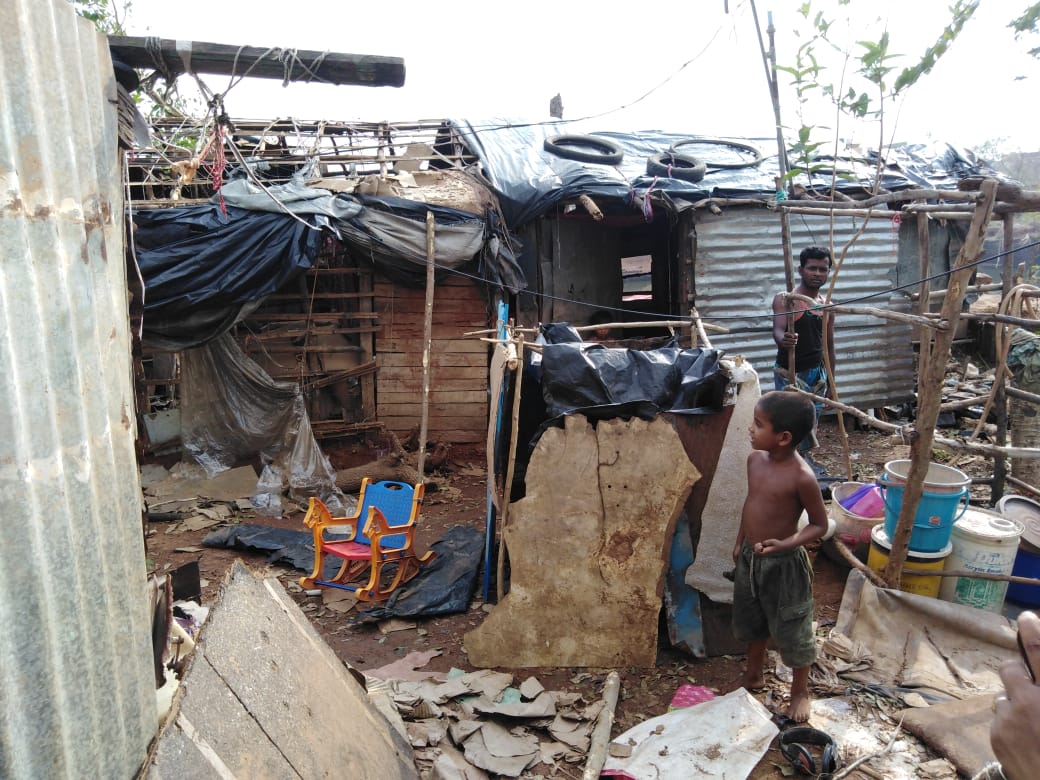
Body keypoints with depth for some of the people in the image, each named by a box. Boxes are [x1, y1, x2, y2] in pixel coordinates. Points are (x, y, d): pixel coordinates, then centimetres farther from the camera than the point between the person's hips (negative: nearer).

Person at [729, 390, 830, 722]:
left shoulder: (801, 477, -26)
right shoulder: (755, 459, -6)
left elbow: (820, 524, -15)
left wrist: (784, 544, -29)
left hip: (783, 564, -6)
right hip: (750, 557, 7)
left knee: (791, 629, 14)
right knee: (751, 621, 24)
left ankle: (800, 690, 37)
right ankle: (753, 674, 48)